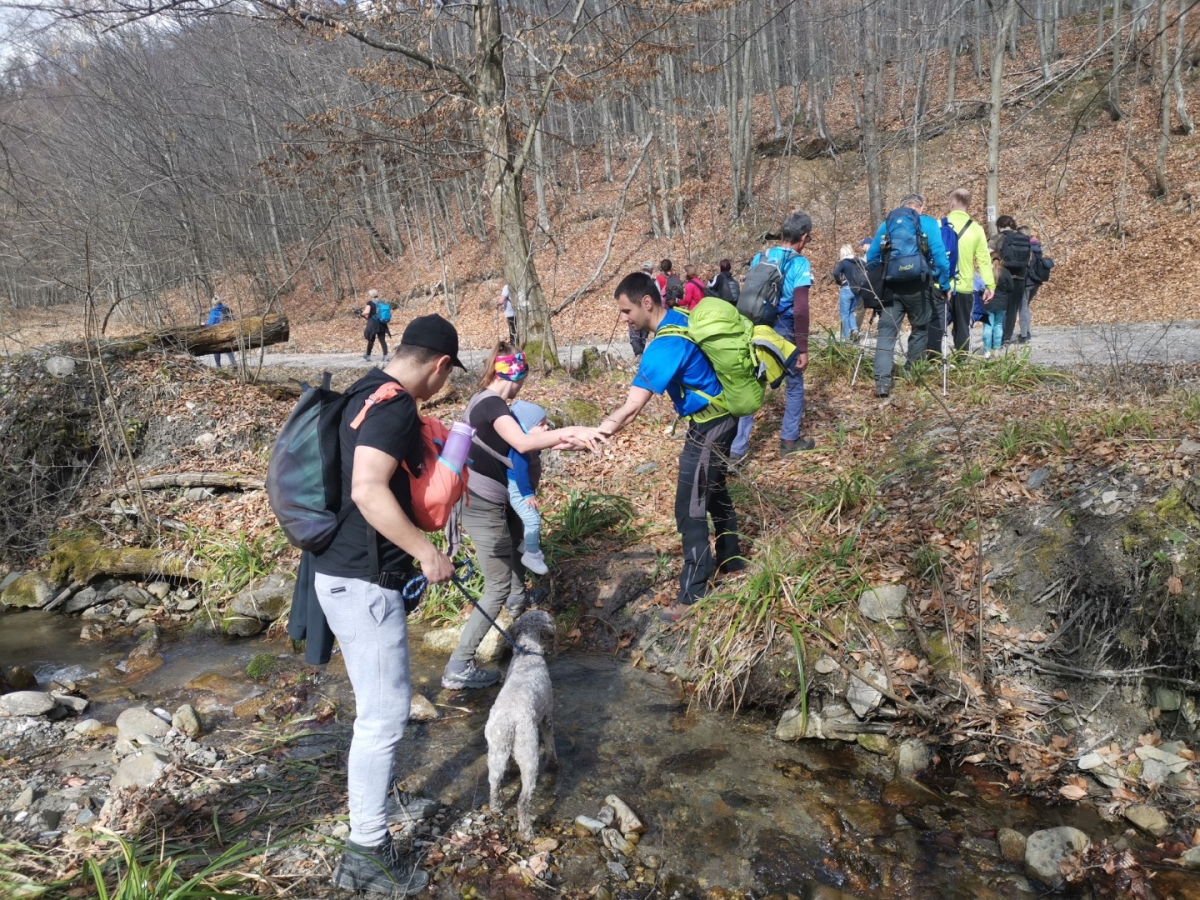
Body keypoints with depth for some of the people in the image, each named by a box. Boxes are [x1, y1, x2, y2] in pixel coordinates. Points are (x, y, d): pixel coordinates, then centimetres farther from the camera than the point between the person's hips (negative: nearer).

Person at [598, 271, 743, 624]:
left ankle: (693, 596, 7)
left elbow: (631, 408, -33)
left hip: (708, 427, -10)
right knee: (714, 492, 25)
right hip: (719, 418, 10)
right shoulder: (680, 319, 0)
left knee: (690, 511, -3)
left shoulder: (666, 345, -29)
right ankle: (730, 559, 43)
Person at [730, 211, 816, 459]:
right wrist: (803, 349, -15)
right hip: (783, 335, -4)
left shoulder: (759, 258, 6)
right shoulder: (799, 264, -12)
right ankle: (789, 441, 24)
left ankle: (737, 448, 6)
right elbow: (800, 310, -18)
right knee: (794, 385, 17)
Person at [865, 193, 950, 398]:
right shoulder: (929, 223, 2)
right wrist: (945, 284, 4)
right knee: (920, 328, 19)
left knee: (886, 332, 0)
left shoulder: (887, 223, 12)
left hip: (890, 286, 2)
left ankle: (882, 381, -14)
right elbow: (939, 256, -6)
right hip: (917, 286, -2)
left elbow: (871, 257, 12)